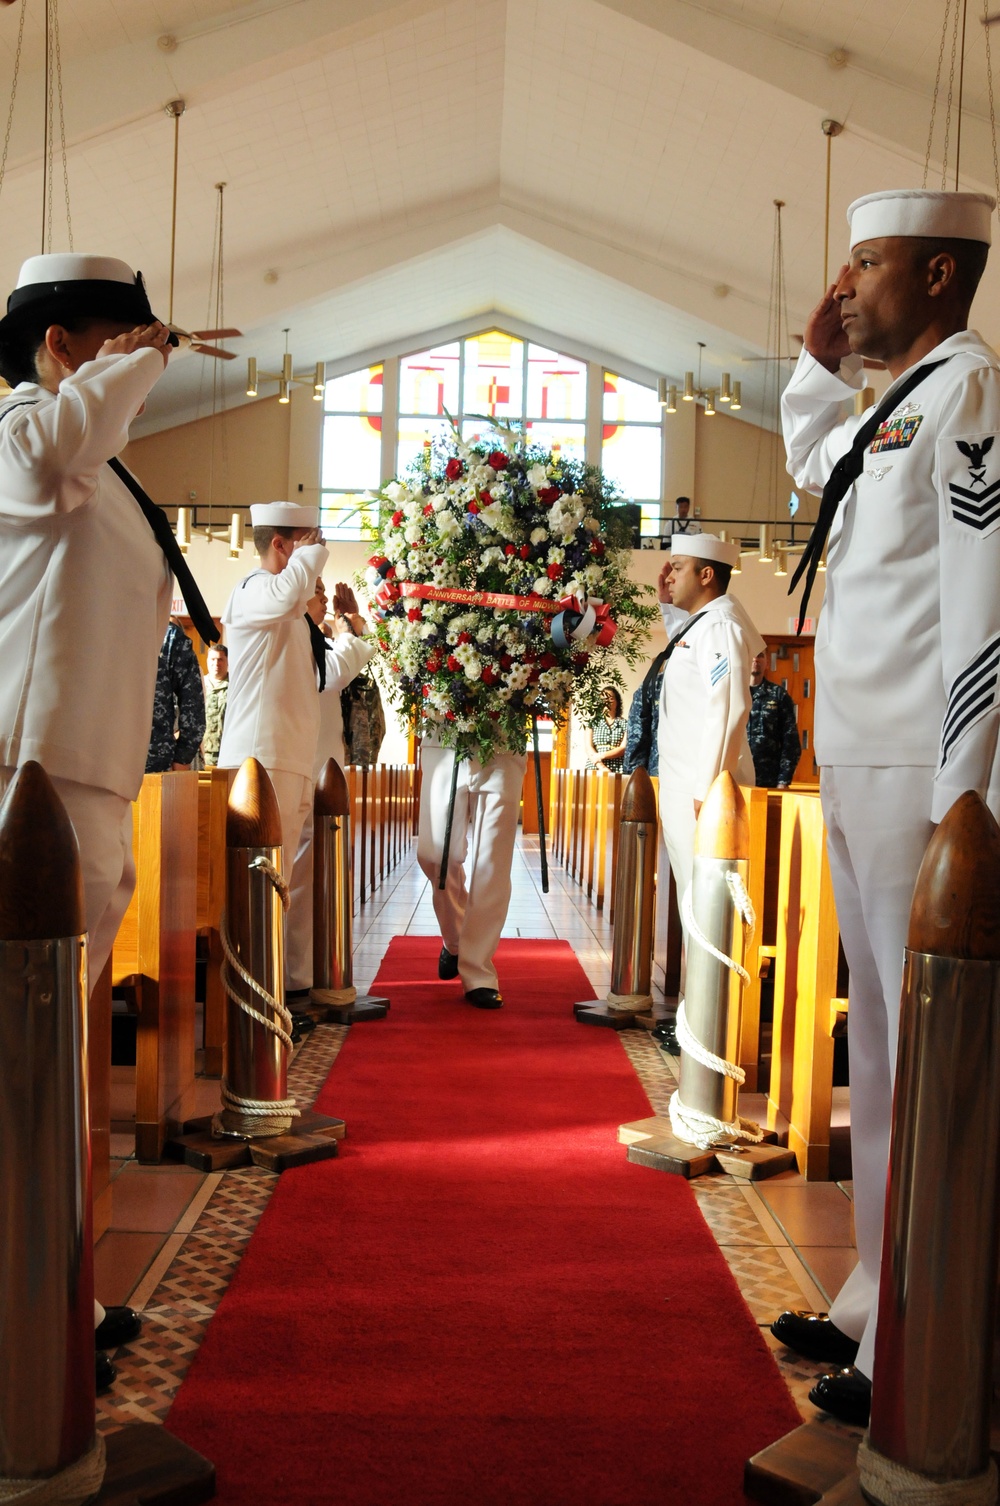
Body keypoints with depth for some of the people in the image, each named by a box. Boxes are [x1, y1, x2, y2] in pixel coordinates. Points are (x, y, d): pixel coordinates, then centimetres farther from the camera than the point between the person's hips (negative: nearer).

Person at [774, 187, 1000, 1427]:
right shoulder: (894, 407, 18)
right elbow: (808, 459, 42)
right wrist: (824, 358, 25)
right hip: (854, 770, 10)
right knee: (879, 1046, 15)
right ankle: (876, 1303, 28)